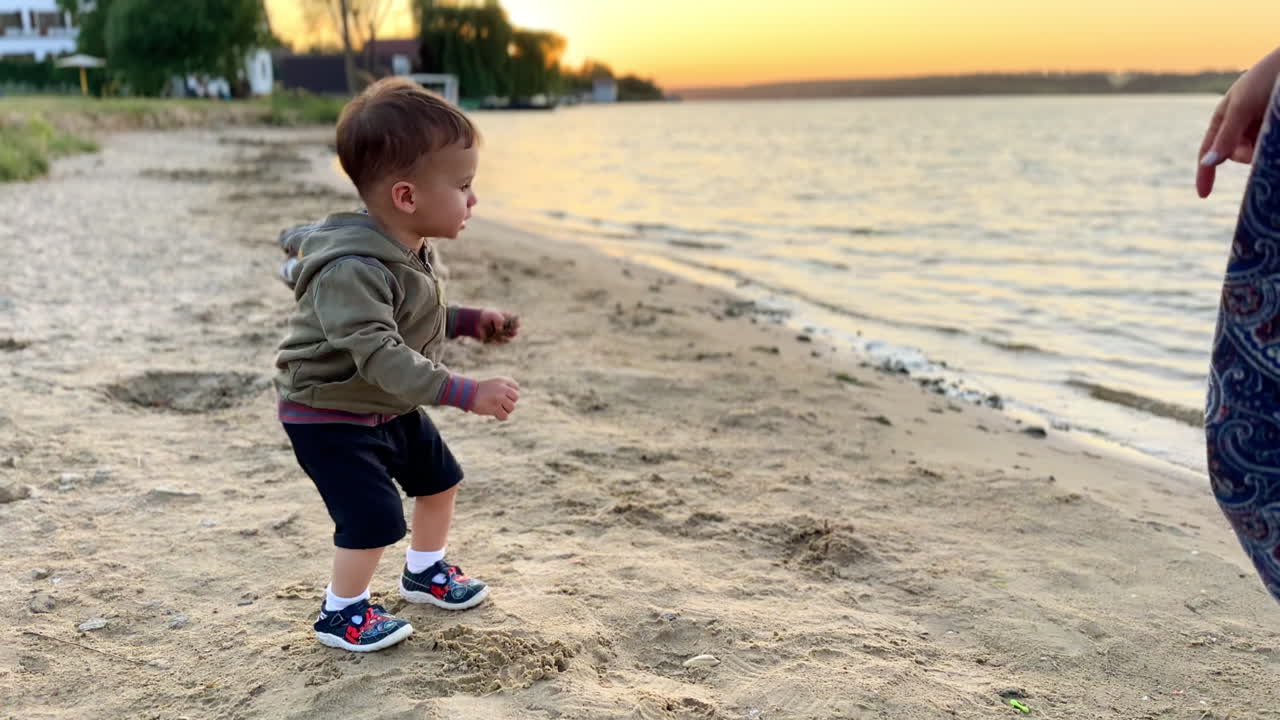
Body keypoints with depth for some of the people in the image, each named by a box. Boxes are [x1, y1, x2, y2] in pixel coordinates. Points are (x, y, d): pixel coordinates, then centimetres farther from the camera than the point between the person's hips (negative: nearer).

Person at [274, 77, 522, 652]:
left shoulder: (410, 250, -3)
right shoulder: (352, 271, -34)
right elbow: (380, 356, -41)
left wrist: (471, 321, 1)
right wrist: (468, 394, -44)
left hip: (392, 407, 9)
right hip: (330, 415, -9)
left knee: (439, 477, 18)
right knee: (375, 519, -13)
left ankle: (424, 570, 43)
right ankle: (342, 613, 14)